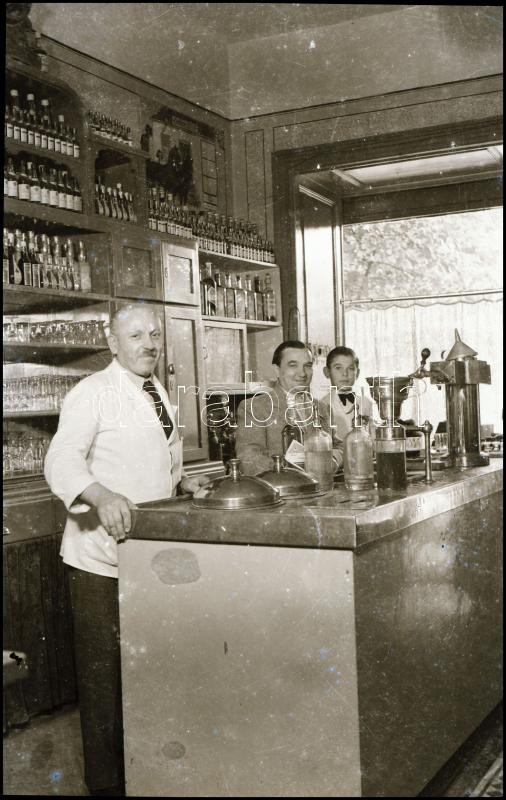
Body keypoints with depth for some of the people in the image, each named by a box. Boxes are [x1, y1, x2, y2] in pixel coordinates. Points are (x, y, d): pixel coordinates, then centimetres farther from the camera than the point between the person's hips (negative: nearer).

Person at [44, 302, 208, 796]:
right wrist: (101, 496, -41)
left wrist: (181, 482, 10)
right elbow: (61, 460, -23)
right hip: (101, 557, -7)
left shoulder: (157, 394, 16)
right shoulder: (93, 392, -10)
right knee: (104, 672, 0)